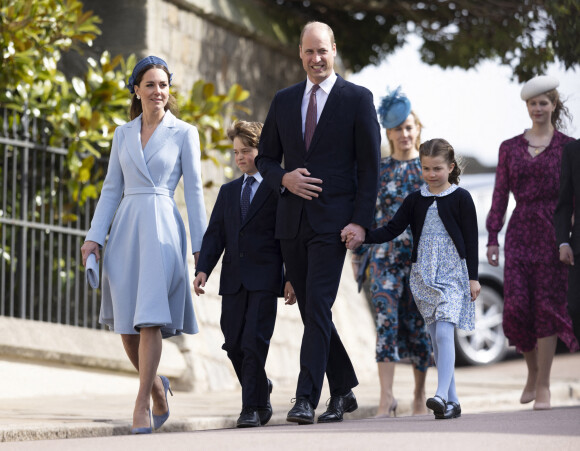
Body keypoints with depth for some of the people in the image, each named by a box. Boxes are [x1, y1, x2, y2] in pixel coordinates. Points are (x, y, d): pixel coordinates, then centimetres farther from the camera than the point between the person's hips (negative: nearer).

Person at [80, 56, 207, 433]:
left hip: (161, 226, -4)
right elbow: (111, 189, 14)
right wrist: (94, 237, 5)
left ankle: (143, 403, -9)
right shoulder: (123, 134, 13)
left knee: (150, 319, -13)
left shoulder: (184, 133, 3)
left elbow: (194, 190, 1)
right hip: (125, 228, 4)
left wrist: (200, 243, -4)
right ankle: (157, 387, 24)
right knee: (126, 324, 3)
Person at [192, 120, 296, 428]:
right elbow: (215, 234, 12)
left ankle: (251, 408, -7)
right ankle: (261, 393, 26)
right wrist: (203, 269, -2)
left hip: (264, 278, -5)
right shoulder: (228, 192, 19)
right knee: (233, 345, 5)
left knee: (254, 342, -11)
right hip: (233, 279, 5)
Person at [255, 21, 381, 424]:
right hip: (292, 221, 5)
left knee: (318, 308, -13)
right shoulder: (284, 101, 13)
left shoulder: (358, 99, 0)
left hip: (333, 220, -5)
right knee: (312, 312, 10)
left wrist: (361, 221, -11)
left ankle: (306, 399, -15)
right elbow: (265, 158, 17)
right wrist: (284, 178, -5)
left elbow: (370, 165, -3)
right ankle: (343, 390, 23)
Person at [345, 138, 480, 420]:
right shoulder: (415, 200, 10)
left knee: (444, 333, -19)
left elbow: (471, 239, -1)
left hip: (452, 274, -5)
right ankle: (452, 401, 10)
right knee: (436, 339, 5)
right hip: (423, 277, 5)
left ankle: (442, 394, -27)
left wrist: (473, 277, -4)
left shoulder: (460, 198, -1)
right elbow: (392, 230, 5)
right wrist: (361, 236, -10)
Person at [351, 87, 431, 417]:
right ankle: (387, 397, -19)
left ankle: (421, 393, 18)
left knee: (419, 325, 4)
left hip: (423, 256, 0)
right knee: (387, 321, -13)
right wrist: (358, 255, 6)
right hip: (386, 256, 0)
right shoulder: (378, 171, 7)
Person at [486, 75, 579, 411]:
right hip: (520, 232, 2)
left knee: (547, 305, -5)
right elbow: (500, 195, 11)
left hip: (553, 233, -2)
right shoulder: (510, 148, 11)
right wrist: (492, 238, 5)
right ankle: (533, 369, 18)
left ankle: (543, 385, 1)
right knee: (517, 305, -7)